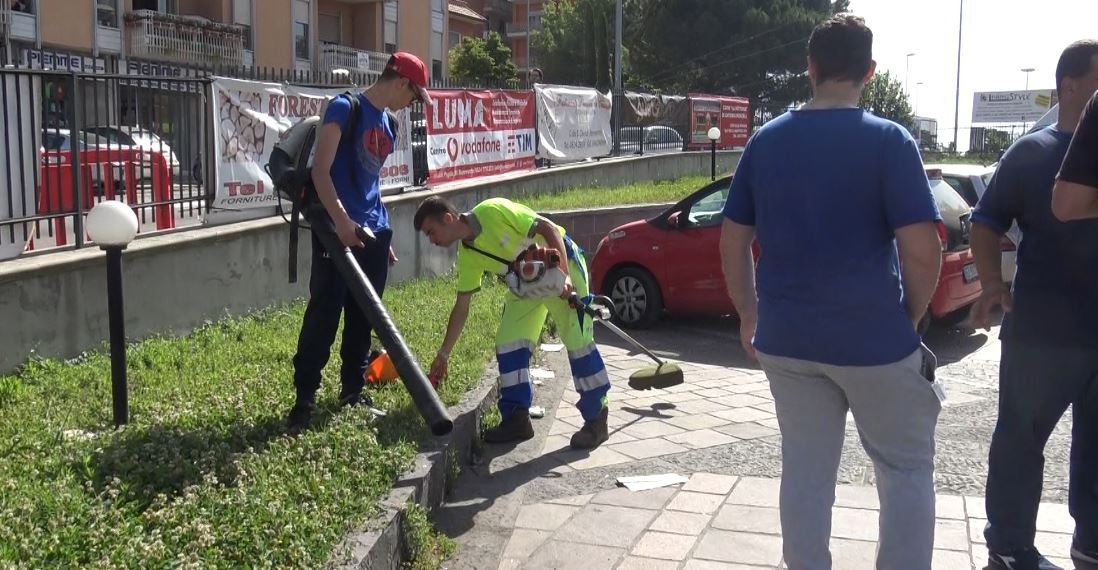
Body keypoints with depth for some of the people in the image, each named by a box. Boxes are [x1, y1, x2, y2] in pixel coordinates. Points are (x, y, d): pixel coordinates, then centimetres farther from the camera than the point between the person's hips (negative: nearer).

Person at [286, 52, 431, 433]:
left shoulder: (386, 123, 16)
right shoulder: (345, 108, -8)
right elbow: (320, 170, -15)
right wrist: (341, 220, -25)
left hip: (372, 233, 8)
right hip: (338, 231, -8)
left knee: (363, 318, 12)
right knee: (323, 315, -6)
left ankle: (353, 392, 23)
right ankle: (304, 401, 1)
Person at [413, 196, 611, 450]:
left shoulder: (493, 210, -25)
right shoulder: (467, 255, -3)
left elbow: (549, 229, -23)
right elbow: (461, 307, 5)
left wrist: (563, 274, -33)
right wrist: (443, 353, 7)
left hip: (561, 261, -7)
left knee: (577, 340, -14)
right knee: (507, 341, -4)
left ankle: (596, 420, -4)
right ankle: (517, 419, 6)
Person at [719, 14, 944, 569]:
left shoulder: (765, 141, 3)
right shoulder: (888, 140, -10)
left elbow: (732, 242, 6)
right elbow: (923, 252, -15)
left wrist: (749, 317, 15)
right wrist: (910, 319, 1)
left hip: (786, 338, 4)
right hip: (872, 338, -4)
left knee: (805, 472, 14)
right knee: (907, 470, 13)